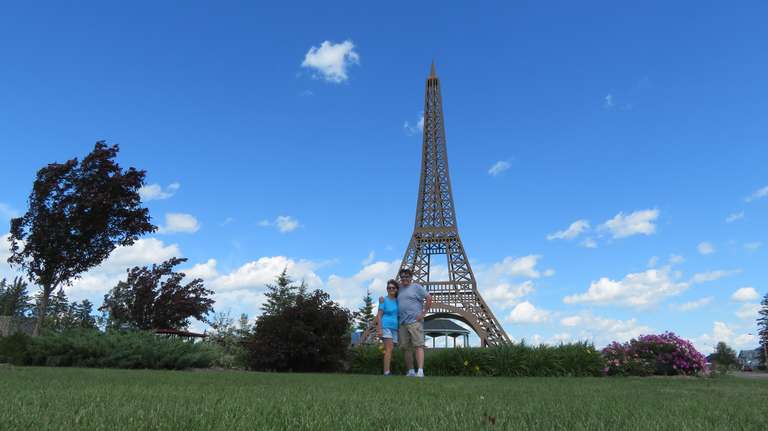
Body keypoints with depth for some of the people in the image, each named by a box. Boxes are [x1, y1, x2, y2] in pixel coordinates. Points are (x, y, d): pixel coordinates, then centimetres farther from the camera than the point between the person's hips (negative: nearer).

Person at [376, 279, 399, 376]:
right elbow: (379, 315, -4)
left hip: (395, 328, 5)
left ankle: (386, 372, 5)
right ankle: (386, 373, -20)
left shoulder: (398, 301, 13)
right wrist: (379, 329, -13)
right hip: (386, 326, -5)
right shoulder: (384, 300, -1)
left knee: (389, 350, 3)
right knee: (389, 349, -15)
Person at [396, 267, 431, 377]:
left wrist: (424, 313, -9)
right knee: (407, 348, 6)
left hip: (414, 322, -7)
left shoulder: (416, 287, 1)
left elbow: (429, 298, -5)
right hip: (403, 323, 7)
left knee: (418, 346, -12)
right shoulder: (400, 289, 20)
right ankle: (411, 371, 12)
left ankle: (420, 371, -19)